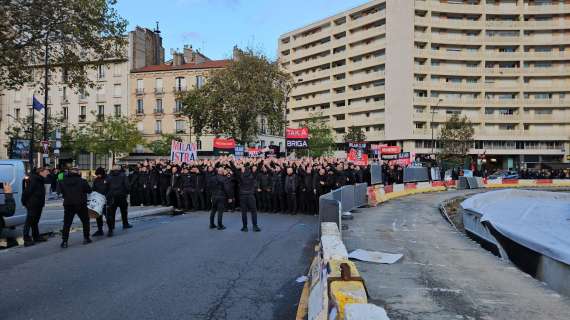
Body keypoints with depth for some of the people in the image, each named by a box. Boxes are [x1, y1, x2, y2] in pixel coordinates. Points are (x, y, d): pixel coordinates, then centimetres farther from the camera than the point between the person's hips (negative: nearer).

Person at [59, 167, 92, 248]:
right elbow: (89, 190, -2)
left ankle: (64, 241, 1)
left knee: (67, 223, 6)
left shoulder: (64, 181, 2)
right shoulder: (82, 181, -8)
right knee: (85, 221, 14)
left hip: (68, 205, 2)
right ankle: (86, 238, 16)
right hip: (80, 205, -2)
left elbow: (62, 191, 10)